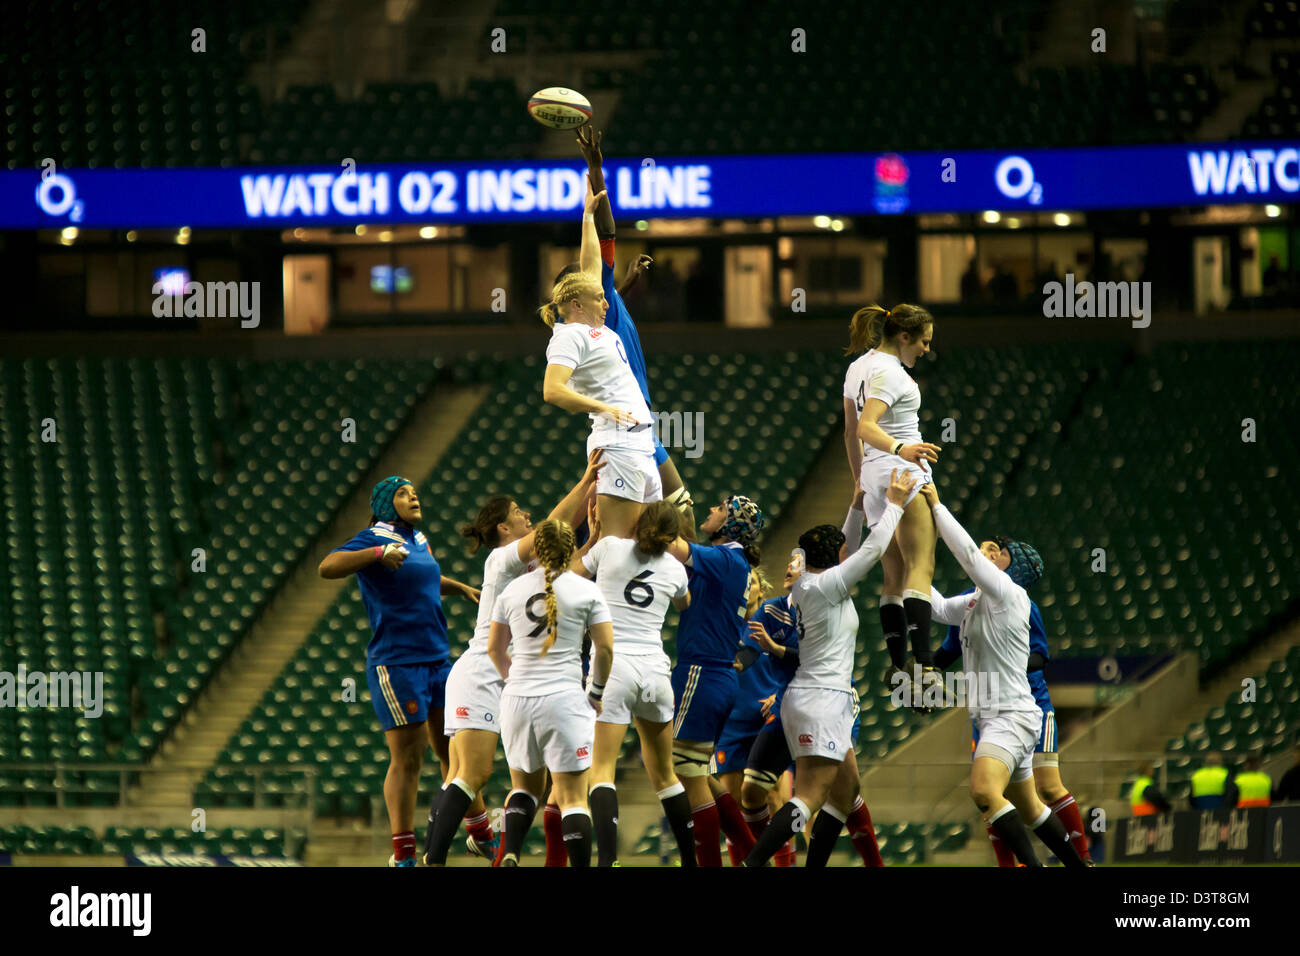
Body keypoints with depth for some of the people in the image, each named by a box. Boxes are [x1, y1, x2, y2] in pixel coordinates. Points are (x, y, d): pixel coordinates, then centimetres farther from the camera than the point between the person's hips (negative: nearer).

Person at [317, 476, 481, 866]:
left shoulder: (419, 540, 17)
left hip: (437, 659, 8)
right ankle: (403, 854, -2)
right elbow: (327, 567, -23)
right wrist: (378, 553, -31)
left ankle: (482, 835, 26)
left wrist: (462, 588, 34)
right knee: (407, 758, -7)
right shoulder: (374, 538, -8)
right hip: (396, 664, -8)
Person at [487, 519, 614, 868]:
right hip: (564, 699, -3)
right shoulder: (586, 590, -1)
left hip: (517, 698, 3)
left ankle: (510, 855, -4)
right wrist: (596, 692, 12)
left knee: (525, 786, 19)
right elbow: (605, 648, -3)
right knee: (572, 797, -1)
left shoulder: (513, 589, 7)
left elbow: (494, 648, 14)